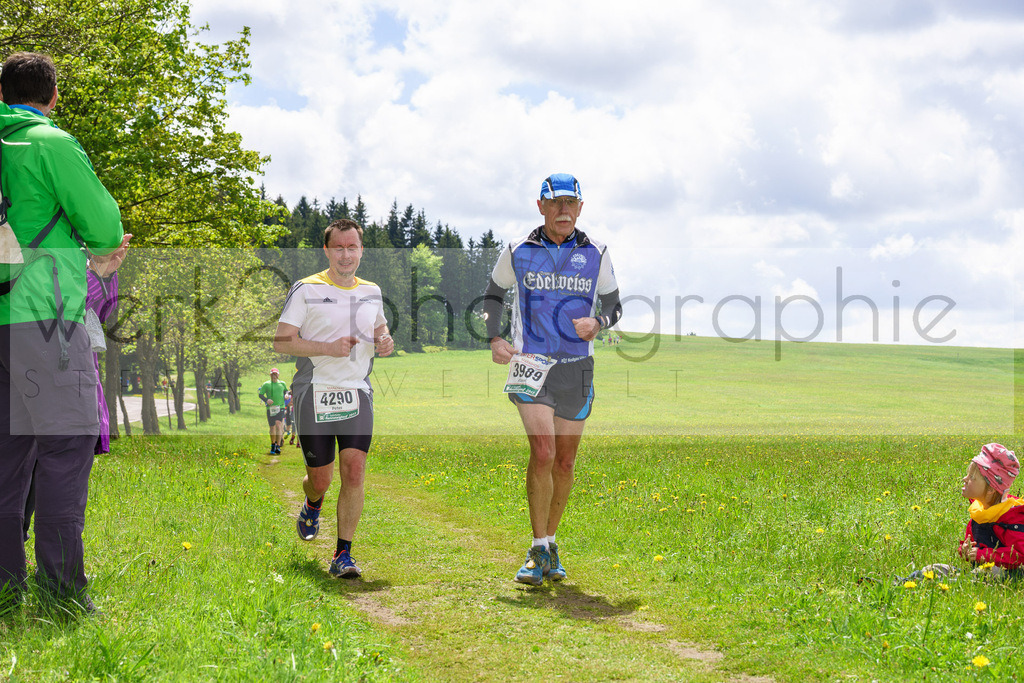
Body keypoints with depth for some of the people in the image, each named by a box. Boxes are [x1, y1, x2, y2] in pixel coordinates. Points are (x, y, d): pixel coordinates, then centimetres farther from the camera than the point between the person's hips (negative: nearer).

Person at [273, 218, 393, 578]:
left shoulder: (371, 292, 12)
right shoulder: (305, 289, -4)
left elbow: (379, 328, 28)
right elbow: (281, 341, -8)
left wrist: (385, 341, 4)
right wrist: (328, 348, -18)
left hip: (357, 393, 3)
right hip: (314, 395, -3)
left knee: (354, 472, -11)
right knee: (320, 478, 4)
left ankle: (343, 555, -3)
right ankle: (312, 505, 42)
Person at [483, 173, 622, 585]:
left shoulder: (595, 255, 3)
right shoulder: (518, 252, 1)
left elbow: (614, 306, 12)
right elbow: (494, 294, 16)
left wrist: (597, 323, -11)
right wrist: (494, 339, 1)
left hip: (576, 369, 2)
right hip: (531, 364, -2)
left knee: (565, 462, 8)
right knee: (543, 453, -18)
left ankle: (550, 542, 26)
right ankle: (539, 550, -8)